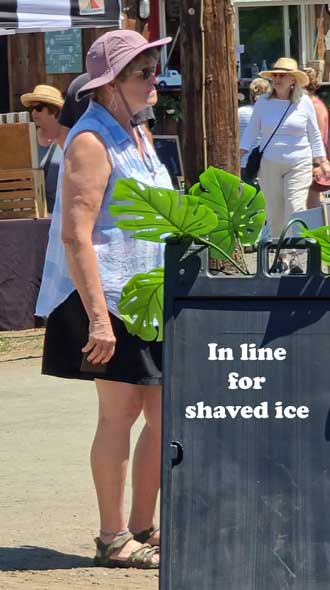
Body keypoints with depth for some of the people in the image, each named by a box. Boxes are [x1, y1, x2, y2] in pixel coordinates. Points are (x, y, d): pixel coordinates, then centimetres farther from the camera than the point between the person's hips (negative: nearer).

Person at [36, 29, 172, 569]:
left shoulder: (135, 136, 16)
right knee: (119, 413, -4)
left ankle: (142, 530, 19)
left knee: (164, 415, 8)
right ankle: (114, 539, 5)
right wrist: (97, 318, -25)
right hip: (106, 300, -9)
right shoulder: (92, 142, -13)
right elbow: (76, 236, -20)